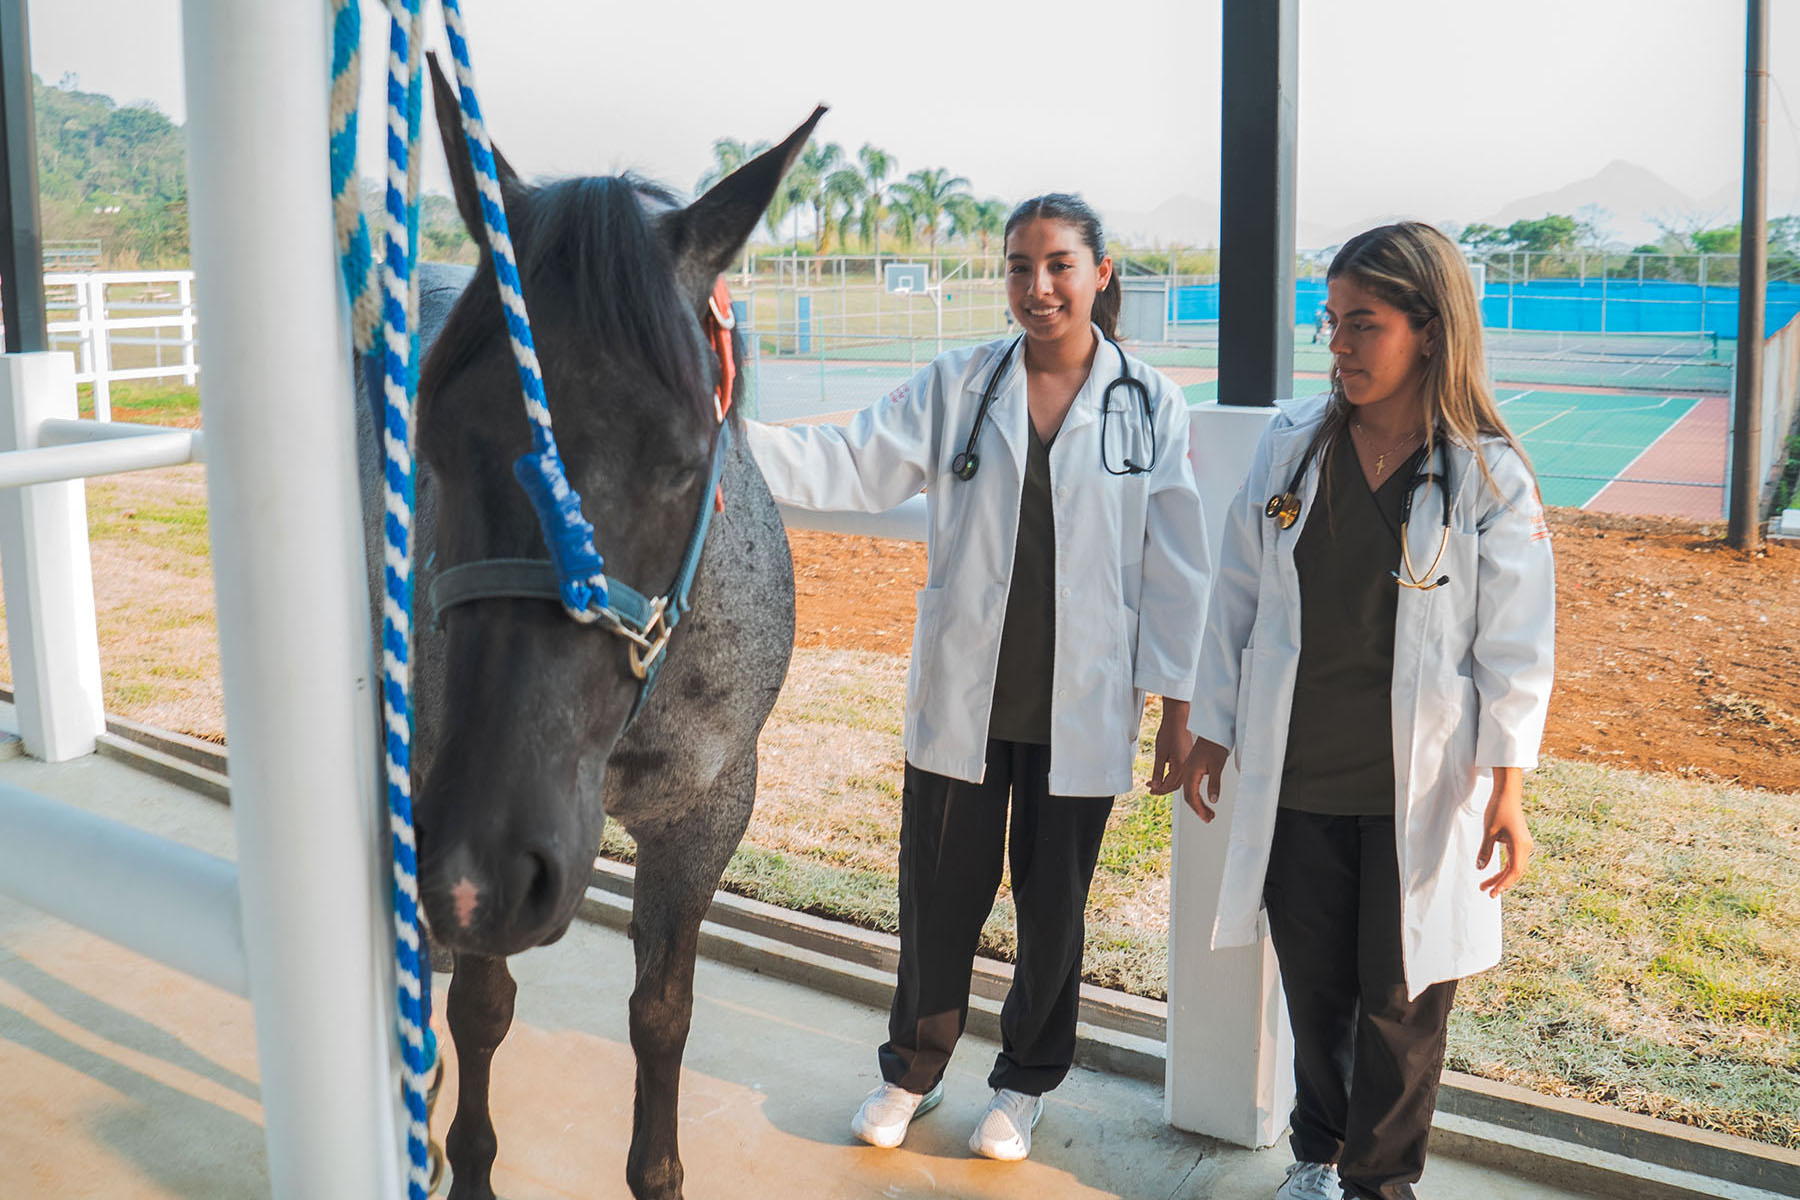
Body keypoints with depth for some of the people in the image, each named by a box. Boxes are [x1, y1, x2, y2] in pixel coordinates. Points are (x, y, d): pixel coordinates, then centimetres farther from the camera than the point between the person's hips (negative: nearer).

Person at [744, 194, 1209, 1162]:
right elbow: (850, 466, -6)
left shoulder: (1150, 407, -2)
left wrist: (1176, 705, 1)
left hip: (1080, 711, 0)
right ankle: (911, 1071, 36)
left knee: (1053, 905, 14)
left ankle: (1024, 1083, 37)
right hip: (961, 701, 1)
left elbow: (1171, 567, 0)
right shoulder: (956, 385, 0)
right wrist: (727, 436, -21)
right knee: (939, 896, 11)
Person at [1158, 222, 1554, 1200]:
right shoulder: (1291, 445, 0)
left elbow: (1516, 640, -6)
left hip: (1416, 787, -2)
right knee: (1315, 981, 15)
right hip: (1295, 777, 3)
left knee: (1401, 995, 9)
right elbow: (1238, 596, 7)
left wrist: (1507, 783, -13)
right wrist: (1211, 734, 9)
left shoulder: (1489, 476, -8)